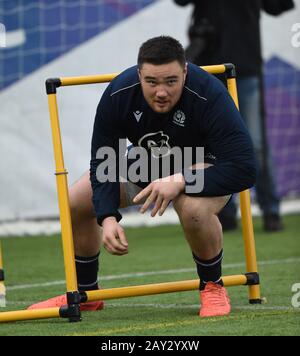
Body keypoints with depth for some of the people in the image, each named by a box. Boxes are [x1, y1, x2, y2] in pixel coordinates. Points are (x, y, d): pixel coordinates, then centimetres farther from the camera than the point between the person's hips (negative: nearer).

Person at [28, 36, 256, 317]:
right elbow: (103, 163, -15)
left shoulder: (209, 96, -37)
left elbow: (243, 169, -39)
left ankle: (213, 288, -11)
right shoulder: (118, 94, -25)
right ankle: (85, 293, 21)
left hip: (204, 170, -5)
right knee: (75, 201, -3)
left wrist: (180, 181, -45)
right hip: (145, 164, 5)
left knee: (194, 208, -39)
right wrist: (108, 217, -30)